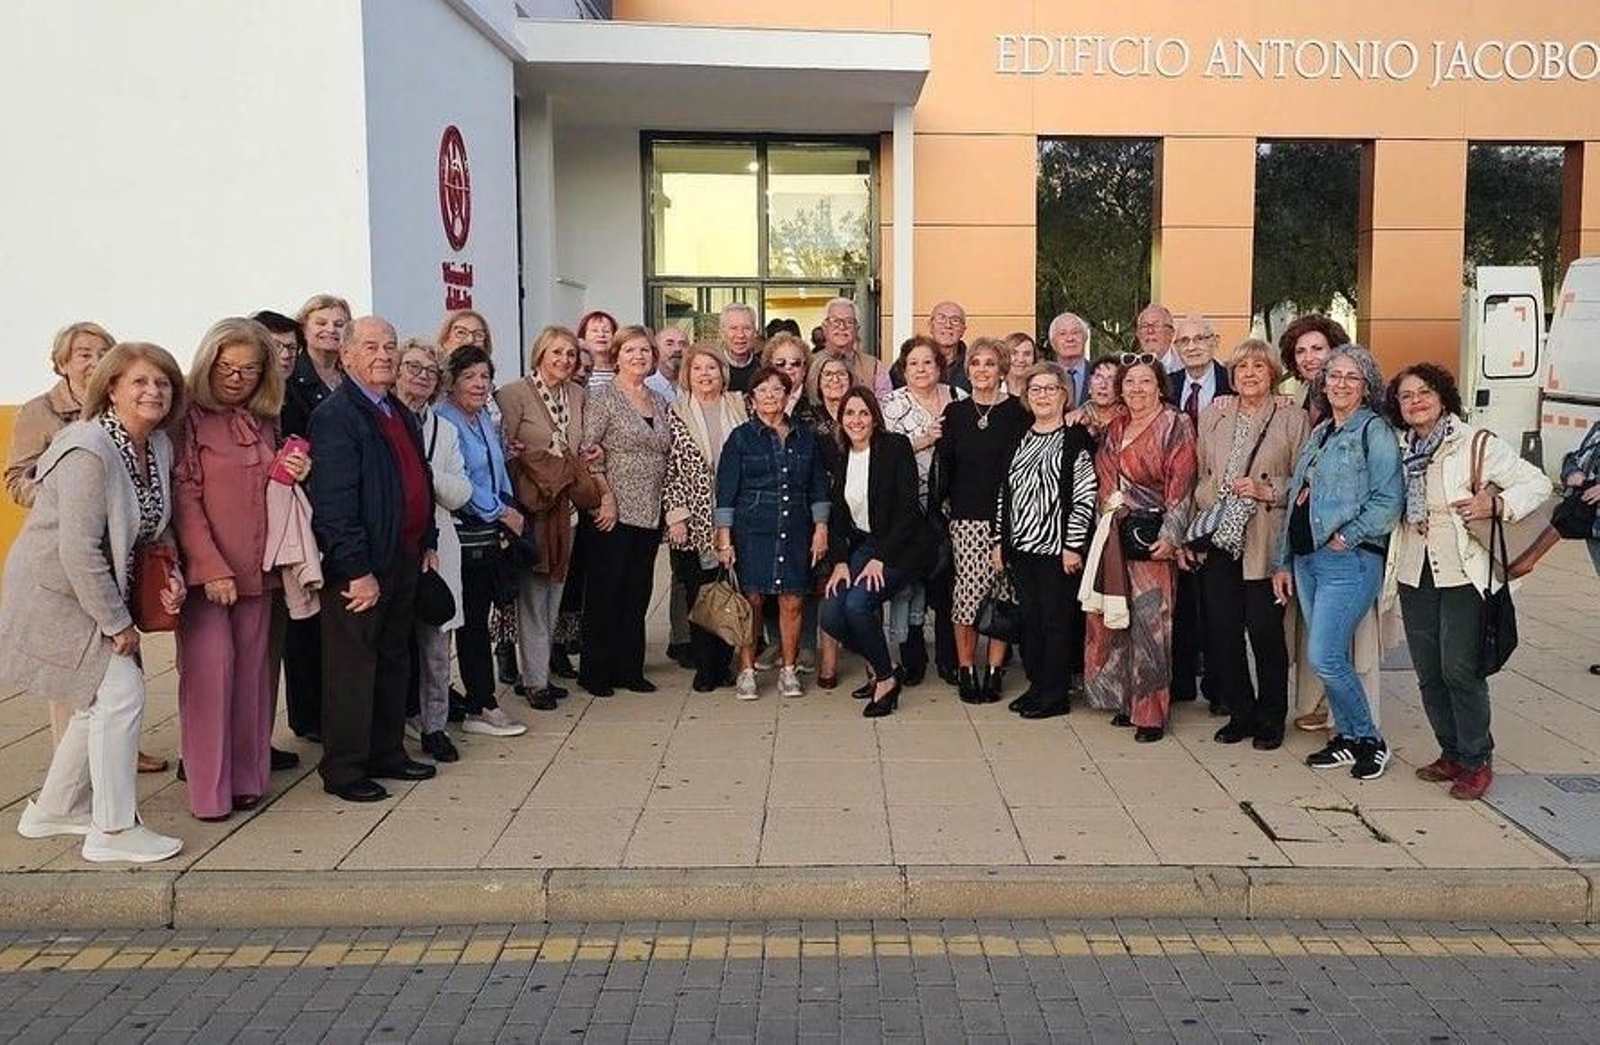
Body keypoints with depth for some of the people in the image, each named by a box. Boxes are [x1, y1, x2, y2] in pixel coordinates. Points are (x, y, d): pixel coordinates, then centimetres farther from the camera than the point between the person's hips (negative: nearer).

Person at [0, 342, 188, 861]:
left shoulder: (159, 446, 2)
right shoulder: (90, 452, -24)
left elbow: (158, 525, 13)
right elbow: (79, 549, -26)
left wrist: (171, 574, -5)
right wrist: (117, 623, -20)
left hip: (97, 594, 9)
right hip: (57, 594, -9)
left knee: (102, 700, 15)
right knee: (120, 692, -13)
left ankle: (53, 810, 33)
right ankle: (114, 831, -2)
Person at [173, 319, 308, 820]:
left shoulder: (265, 422, 12)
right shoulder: (190, 418, -4)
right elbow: (184, 497, -10)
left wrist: (294, 473, 0)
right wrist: (212, 568, -15)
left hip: (256, 569, 5)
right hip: (204, 568, -5)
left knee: (251, 669, 6)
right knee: (211, 668, -7)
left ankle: (247, 777, 15)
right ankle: (209, 788, 1)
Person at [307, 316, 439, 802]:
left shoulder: (402, 414, 14)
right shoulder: (335, 416, -14)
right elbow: (334, 502, -20)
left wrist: (428, 542, 17)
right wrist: (357, 571, -21)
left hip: (403, 561, 9)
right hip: (359, 567, -9)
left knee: (394, 662, 17)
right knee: (352, 669, 1)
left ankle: (386, 753, 30)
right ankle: (343, 770, 12)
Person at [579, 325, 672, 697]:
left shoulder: (659, 402, 14)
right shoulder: (604, 397, -5)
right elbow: (587, 450, -11)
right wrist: (606, 497, -15)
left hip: (650, 513, 6)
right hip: (614, 512, -6)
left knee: (638, 593, 10)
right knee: (605, 592, 0)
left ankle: (630, 668, 18)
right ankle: (595, 671, 10)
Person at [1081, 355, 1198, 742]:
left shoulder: (1176, 426, -3)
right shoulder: (1114, 429, 15)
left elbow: (1180, 485, -10)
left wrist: (1169, 536, -16)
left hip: (1151, 538, -6)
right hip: (1113, 536, 6)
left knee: (1149, 621, -6)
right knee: (1111, 618, 5)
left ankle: (1152, 712, 2)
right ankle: (1126, 699, 17)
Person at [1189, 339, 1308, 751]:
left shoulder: (1291, 417, 1)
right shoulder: (1214, 414, 12)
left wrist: (1267, 491, -16)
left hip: (1265, 542, -4)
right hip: (1218, 539, 4)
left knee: (1265, 631, -1)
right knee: (1221, 631, 5)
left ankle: (1270, 719, 15)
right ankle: (1240, 713, 21)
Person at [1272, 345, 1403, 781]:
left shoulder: (1374, 432, -5)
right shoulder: (1318, 434, 18)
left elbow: (1389, 500, -15)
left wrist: (1346, 538, -15)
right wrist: (1284, 562, 16)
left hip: (1349, 561, -7)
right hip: (1306, 559, 8)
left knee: (1325, 658, -11)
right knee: (1330, 659, 11)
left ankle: (1369, 740, 7)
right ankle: (1348, 739, 23)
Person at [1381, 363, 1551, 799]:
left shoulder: (1477, 444, -6)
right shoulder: (1399, 449, 9)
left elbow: (1537, 484, -4)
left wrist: (1495, 505, -19)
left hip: (1463, 575, -5)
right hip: (1414, 575, 5)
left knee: (1460, 671, -5)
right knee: (1429, 674, 9)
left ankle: (1477, 762, 11)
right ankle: (1451, 754, 25)